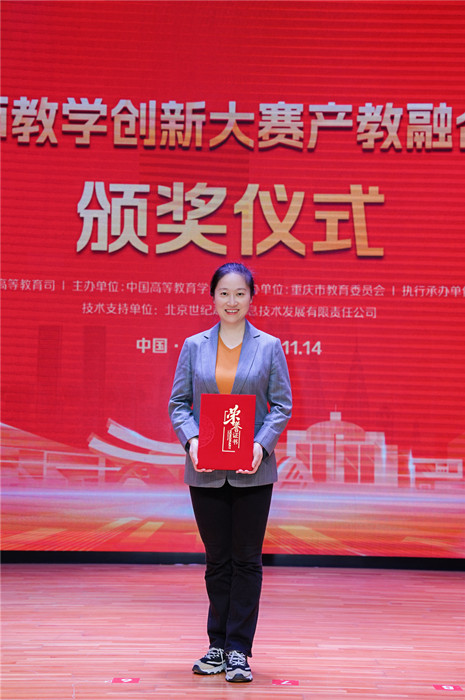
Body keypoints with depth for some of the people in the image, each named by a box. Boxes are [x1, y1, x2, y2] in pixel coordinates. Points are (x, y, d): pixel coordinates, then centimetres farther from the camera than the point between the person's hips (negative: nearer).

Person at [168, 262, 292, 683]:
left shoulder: (269, 347, 2)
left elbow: (282, 404, 0)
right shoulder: (194, 347, 6)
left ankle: (238, 649, 12)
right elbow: (178, 403, 5)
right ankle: (218, 646, 22)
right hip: (206, 470, 1)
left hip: (252, 471, -1)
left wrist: (262, 444, -15)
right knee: (217, 560, 10)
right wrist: (191, 439, -13)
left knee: (246, 560, 3)